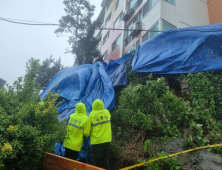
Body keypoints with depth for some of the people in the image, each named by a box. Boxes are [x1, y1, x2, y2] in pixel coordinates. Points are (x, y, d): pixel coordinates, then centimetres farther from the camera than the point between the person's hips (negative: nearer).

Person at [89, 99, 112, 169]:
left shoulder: (92, 114, -12)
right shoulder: (107, 112, -1)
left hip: (96, 140, -3)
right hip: (106, 139, 3)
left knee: (94, 158, 11)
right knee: (105, 157, 16)